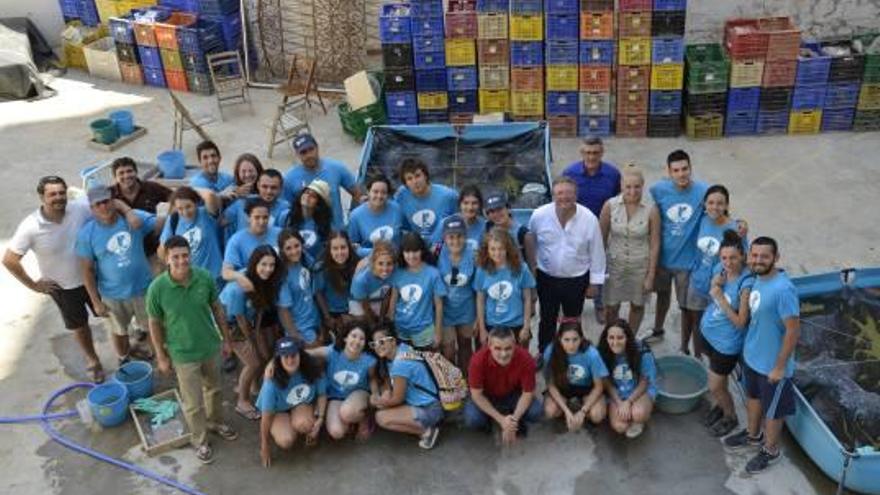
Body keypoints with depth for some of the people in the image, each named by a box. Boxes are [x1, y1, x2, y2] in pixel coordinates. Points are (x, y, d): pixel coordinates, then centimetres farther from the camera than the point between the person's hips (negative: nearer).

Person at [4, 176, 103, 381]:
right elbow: (9, 260, -19)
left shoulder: (79, 208, -21)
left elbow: (111, 203, -10)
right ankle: (92, 360, 46)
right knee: (79, 326, 21)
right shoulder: (30, 227, -25)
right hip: (62, 287, -1)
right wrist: (33, 285, -13)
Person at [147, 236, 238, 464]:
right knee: (193, 403, 12)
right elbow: (155, 324, -10)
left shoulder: (205, 277, -17)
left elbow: (217, 308, -2)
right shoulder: (157, 288, -24)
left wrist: (225, 339, 5)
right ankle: (200, 440, 37)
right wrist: (161, 357, -3)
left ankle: (216, 422, 53)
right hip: (183, 354, -3)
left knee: (214, 389, 26)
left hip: (210, 346, 3)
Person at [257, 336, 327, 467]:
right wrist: (265, 446, -14)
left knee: (304, 424, -34)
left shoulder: (312, 368, -24)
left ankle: (310, 433, 4)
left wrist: (320, 419, -16)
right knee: (286, 441, -27)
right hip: (278, 411, -1)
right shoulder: (272, 380, -31)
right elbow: (266, 415, -22)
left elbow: (322, 394, -6)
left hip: (303, 404, 1)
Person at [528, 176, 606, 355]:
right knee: (547, 320, 18)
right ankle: (543, 354, 40)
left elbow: (596, 253, -7)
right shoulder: (539, 215, -16)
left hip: (577, 280, 0)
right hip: (547, 278, 1)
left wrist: (594, 282, -3)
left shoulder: (589, 219, -17)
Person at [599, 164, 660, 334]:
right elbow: (601, 238, -3)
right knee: (611, 307, 9)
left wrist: (651, 276, -7)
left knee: (637, 306, 18)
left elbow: (655, 244, -8)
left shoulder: (651, 209, -15)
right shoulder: (610, 205, -12)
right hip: (614, 263, 0)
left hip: (640, 265, 0)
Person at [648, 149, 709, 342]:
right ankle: (657, 330, 53)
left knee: (687, 306, 10)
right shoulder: (658, 190, -13)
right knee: (663, 294, 28)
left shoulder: (704, 191, -18)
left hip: (688, 259, -2)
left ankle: (684, 347, 31)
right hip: (662, 255, 3)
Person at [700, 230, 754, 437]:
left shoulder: (747, 283, -27)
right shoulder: (719, 269, -8)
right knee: (718, 379, 25)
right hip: (708, 331, 6)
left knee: (715, 387, 8)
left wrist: (721, 298, -29)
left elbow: (740, 322, -23)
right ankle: (720, 406, 50)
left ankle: (730, 417, 34)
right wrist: (714, 285, -13)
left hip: (727, 341, -6)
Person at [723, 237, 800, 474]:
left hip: (772, 363, -8)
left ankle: (770, 450, 37)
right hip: (752, 356, 8)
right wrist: (749, 347, 16)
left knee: (772, 410, 15)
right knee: (753, 397, 28)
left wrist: (780, 366, -20)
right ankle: (753, 435, 51)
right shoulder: (758, 280, -5)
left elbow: (793, 331, -26)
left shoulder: (783, 290, -31)